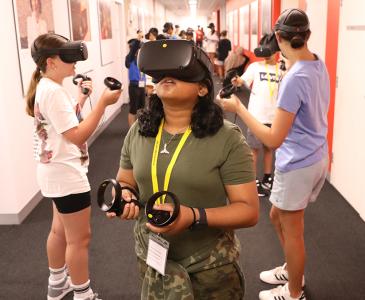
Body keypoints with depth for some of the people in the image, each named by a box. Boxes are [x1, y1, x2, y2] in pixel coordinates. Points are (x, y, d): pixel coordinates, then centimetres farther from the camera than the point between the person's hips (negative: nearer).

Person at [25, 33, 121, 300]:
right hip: (66, 174, -11)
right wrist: (102, 103, -28)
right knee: (79, 238, 2)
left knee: (61, 230, 24)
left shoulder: (46, 87, 8)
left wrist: (81, 99, 9)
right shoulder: (53, 91, -22)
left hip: (58, 172, 11)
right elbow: (77, 136, -27)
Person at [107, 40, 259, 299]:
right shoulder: (138, 132, -2)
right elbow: (125, 182, 11)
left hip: (209, 266, -3)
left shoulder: (227, 139, -16)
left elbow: (249, 210, -15)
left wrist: (194, 216, -30)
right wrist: (123, 198, -12)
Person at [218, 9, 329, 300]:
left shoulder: (294, 78, -25)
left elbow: (274, 139, -25)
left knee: (291, 229, 10)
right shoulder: (319, 65, 1)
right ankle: (293, 271, 44)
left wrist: (238, 108, -21)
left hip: (297, 163, -9)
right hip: (316, 156, 9)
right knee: (278, 216, 25)